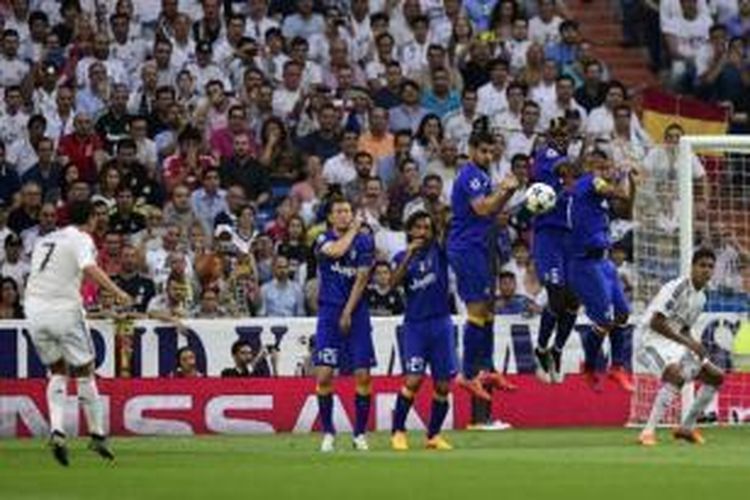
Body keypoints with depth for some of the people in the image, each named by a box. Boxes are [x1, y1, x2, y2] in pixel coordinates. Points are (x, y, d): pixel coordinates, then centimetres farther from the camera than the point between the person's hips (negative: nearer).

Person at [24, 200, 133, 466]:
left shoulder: (46, 240, 20)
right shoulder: (81, 239, -2)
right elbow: (89, 267, -21)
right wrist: (117, 292, -29)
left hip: (34, 308, 6)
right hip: (64, 310, -6)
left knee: (57, 371, 16)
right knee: (84, 371, 8)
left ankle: (56, 430, -4)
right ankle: (97, 435, 11)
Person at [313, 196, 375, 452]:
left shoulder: (364, 241, 2)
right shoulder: (324, 240, 1)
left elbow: (361, 279, -3)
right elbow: (336, 251, -23)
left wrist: (348, 312, -10)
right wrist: (353, 230, -7)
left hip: (356, 313, 0)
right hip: (329, 312, 0)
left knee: (363, 376, -5)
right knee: (324, 375, -8)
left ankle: (360, 433, 6)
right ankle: (328, 433, 5)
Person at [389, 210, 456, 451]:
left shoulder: (438, 251, 6)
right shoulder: (403, 257, 7)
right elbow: (394, 282, -9)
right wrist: (408, 255, -17)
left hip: (440, 323, 1)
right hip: (415, 325, -1)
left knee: (443, 386, 1)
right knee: (413, 380, -13)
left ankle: (433, 435, 15)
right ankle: (398, 432, -1)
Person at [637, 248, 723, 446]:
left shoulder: (701, 297, 10)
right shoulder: (677, 288, -18)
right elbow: (656, 322, -25)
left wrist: (695, 345, -4)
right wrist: (688, 342, -23)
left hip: (676, 341, 10)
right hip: (654, 338, -10)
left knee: (716, 376, 10)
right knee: (676, 375, -36)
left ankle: (686, 427, 21)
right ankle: (648, 431, -37)